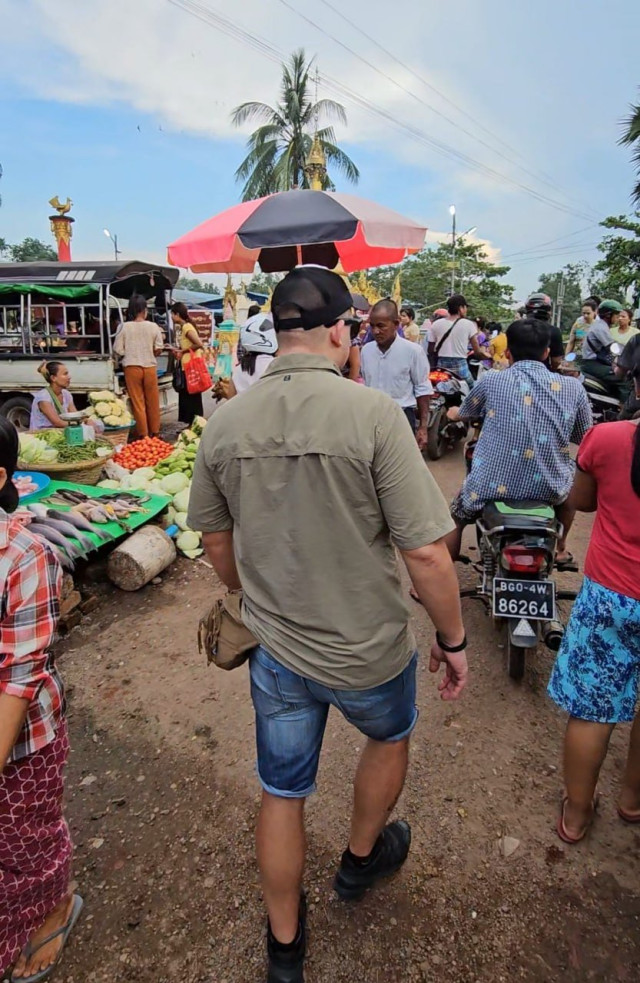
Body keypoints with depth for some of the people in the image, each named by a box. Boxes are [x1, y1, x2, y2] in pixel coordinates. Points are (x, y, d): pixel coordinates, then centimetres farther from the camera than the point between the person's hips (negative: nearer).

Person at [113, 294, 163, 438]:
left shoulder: (125, 327, -6)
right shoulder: (153, 326, -4)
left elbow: (118, 350, -4)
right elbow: (158, 350, -1)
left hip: (132, 368, -1)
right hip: (150, 367, 1)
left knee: (137, 402, 6)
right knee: (153, 402, 12)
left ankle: (143, 434, 10)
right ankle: (155, 432, 20)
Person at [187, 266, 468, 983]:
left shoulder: (224, 422, -7)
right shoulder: (372, 413, -22)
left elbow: (216, 544, 4)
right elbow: (426, 553, -22)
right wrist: (453, 640, -5)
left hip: (274, 651, 4)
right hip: (368, 652, -3)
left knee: (281, 795, 24)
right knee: (389, 736, 31)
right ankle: (361, 859, 56)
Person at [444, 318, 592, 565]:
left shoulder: (491, 381, -3)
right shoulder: (573, 387, -1)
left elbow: (462, 413, 18)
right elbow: (585, 439, 13)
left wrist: (453, 413, 42)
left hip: (493, 485, -2)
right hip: (549, 487, 2)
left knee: (454, 519, 26)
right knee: (573, 483, 36)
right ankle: (560, 550, 47)